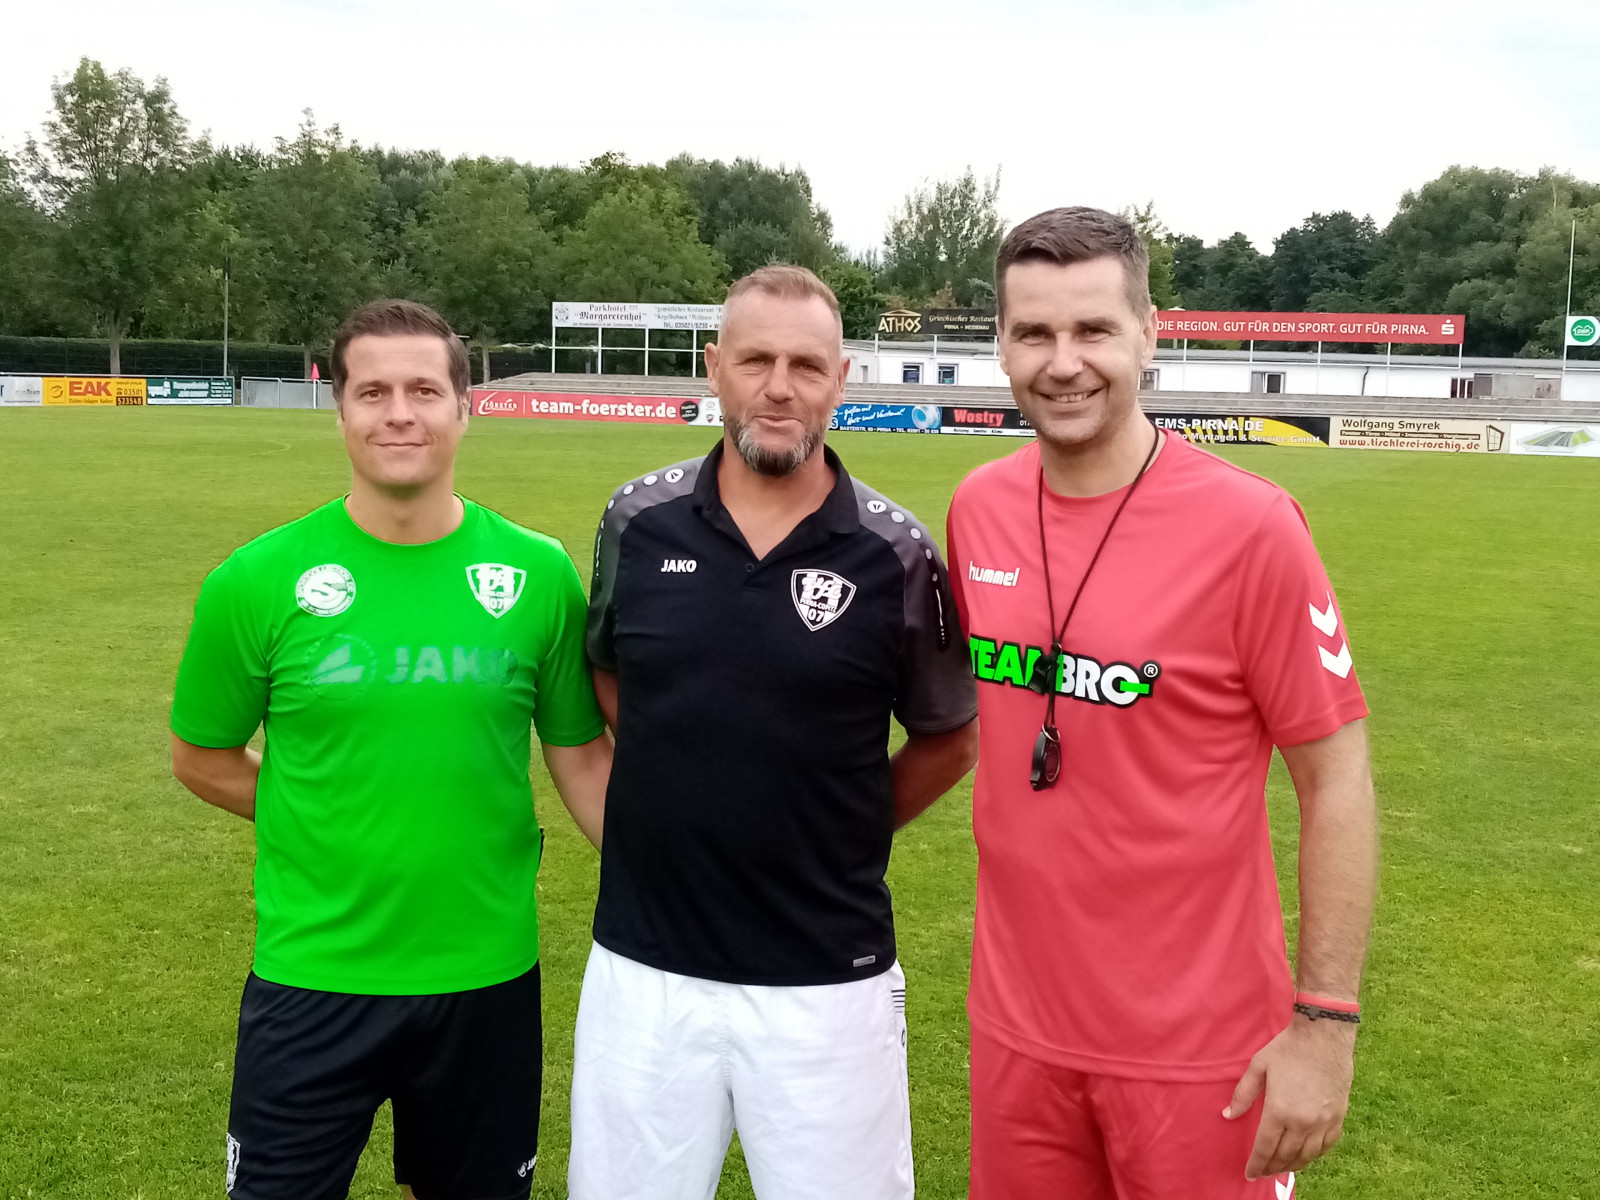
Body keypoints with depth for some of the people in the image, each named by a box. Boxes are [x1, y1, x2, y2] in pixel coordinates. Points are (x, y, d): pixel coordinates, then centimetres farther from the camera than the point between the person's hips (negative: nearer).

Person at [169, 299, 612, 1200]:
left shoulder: (539, 574, -6)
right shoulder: (260, 579, -8)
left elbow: (582, 756, 2)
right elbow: (202, 759, 5)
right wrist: (335, 825, 0)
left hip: (489, 976, 1)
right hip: (309, 979, -1)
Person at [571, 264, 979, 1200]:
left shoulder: (895, 552, -7)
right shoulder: (639, 519, -1)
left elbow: (952, 737, 6)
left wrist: (839, 834, 2)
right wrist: (680, 794, 8)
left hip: (827, 981, -2)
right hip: (643, 968, 2)